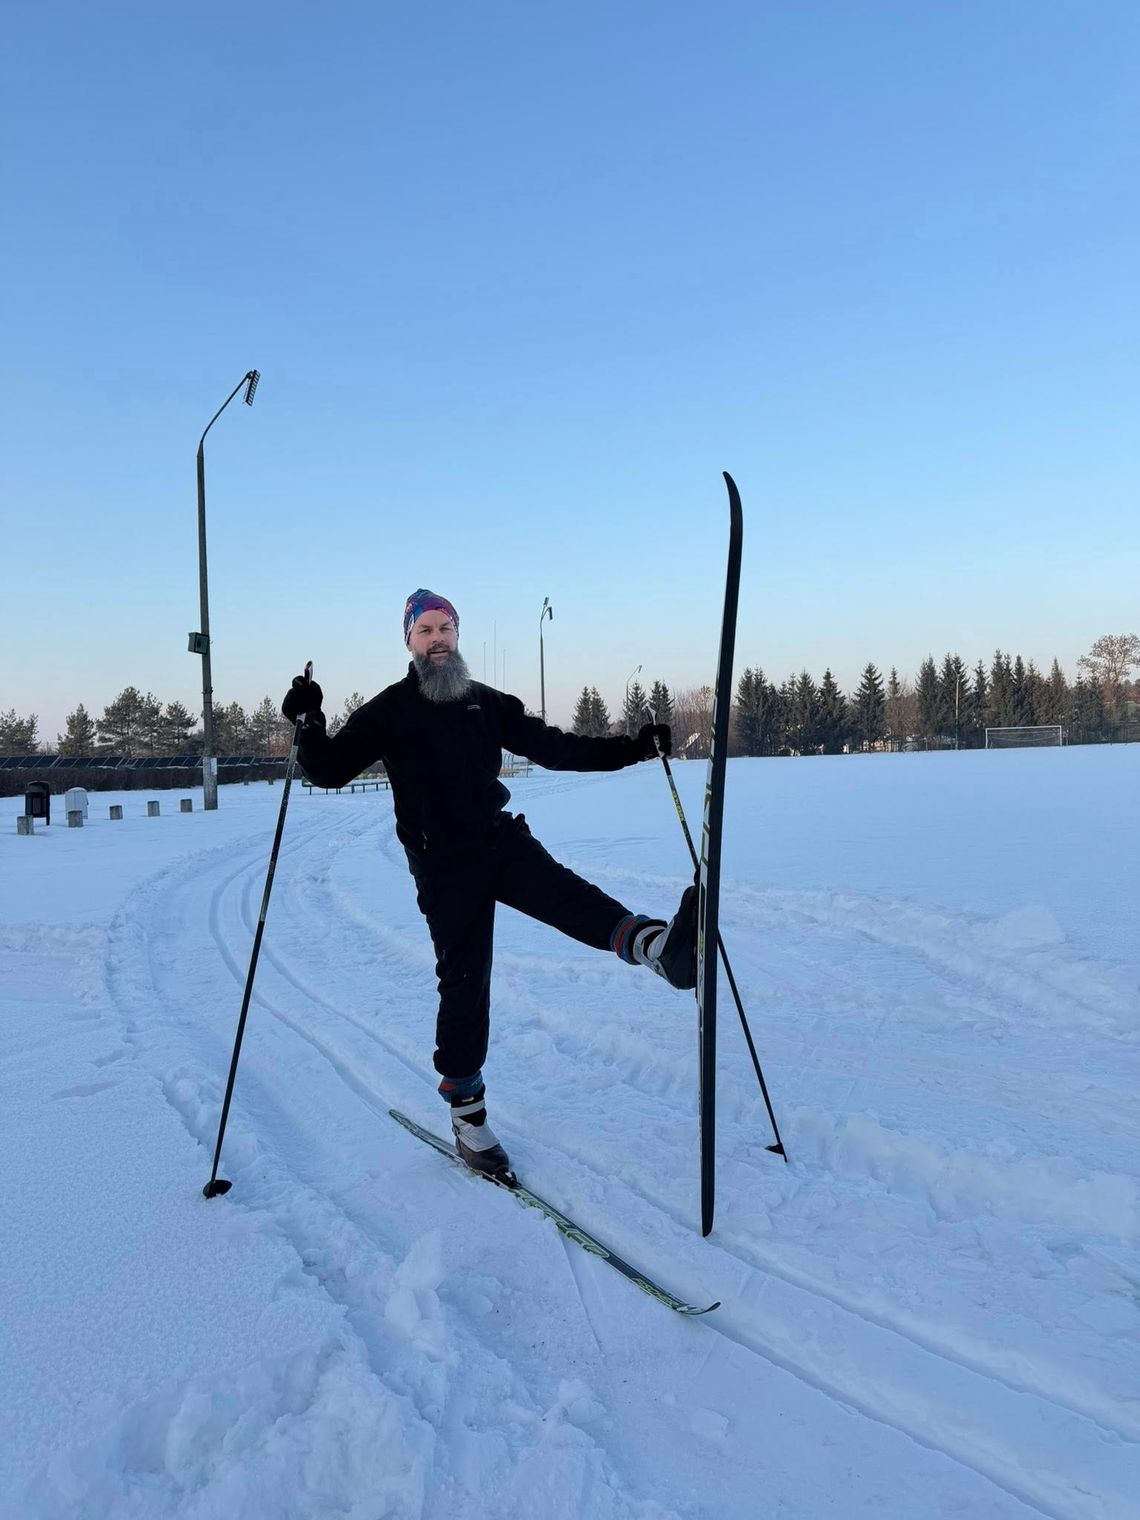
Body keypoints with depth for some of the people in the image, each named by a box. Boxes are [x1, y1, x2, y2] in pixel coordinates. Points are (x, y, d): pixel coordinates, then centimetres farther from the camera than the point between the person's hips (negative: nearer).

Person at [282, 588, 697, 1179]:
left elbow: (554, 747, 14)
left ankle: (661, 944, -52)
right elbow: (330, 770, 0)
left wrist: (632, 748, 8)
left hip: (501, 840, 2)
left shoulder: (487, 702, 12)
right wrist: (310, 724, -19)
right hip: (445, 867, -2)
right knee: (464, 985, 1)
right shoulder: (388, 710, 3)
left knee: (570, 896, -26)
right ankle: (467, 1111, 17)